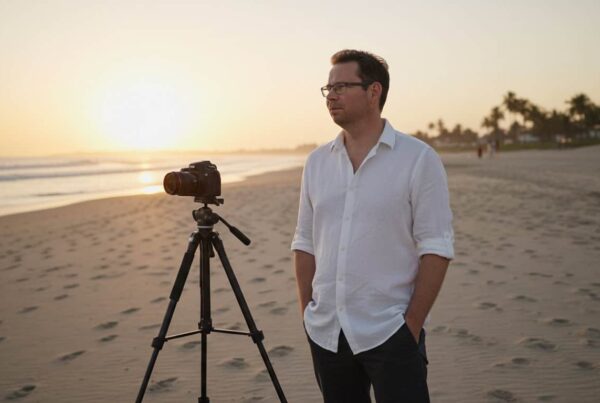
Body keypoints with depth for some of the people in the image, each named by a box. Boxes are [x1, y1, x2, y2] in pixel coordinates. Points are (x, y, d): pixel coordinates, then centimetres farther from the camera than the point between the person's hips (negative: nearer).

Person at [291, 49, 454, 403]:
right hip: (325, 334, 5)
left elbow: (436, 249, -9)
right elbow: (305, 243, 12)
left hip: (390, 334, -4)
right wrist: (308, 313, 7)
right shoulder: (317, 162, 8)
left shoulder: (419, 159, -6)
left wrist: (412, 325, -12)